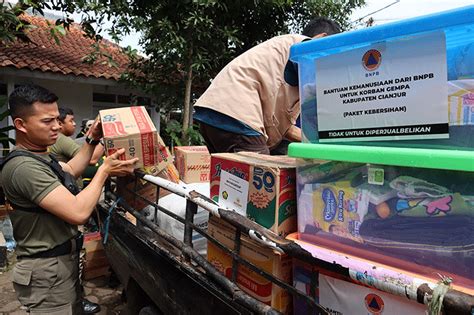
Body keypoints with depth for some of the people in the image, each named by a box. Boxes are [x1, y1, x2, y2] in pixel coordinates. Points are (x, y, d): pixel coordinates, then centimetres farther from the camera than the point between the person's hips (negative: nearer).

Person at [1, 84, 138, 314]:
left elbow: (70, 170, 26)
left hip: (63, 261, 10)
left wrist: (92, 140, 17)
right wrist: (104, 171, -20)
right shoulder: (24, 167, -26)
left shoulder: (36, 157, 8)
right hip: (47, 272, -10)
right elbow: (78, 213, -33)